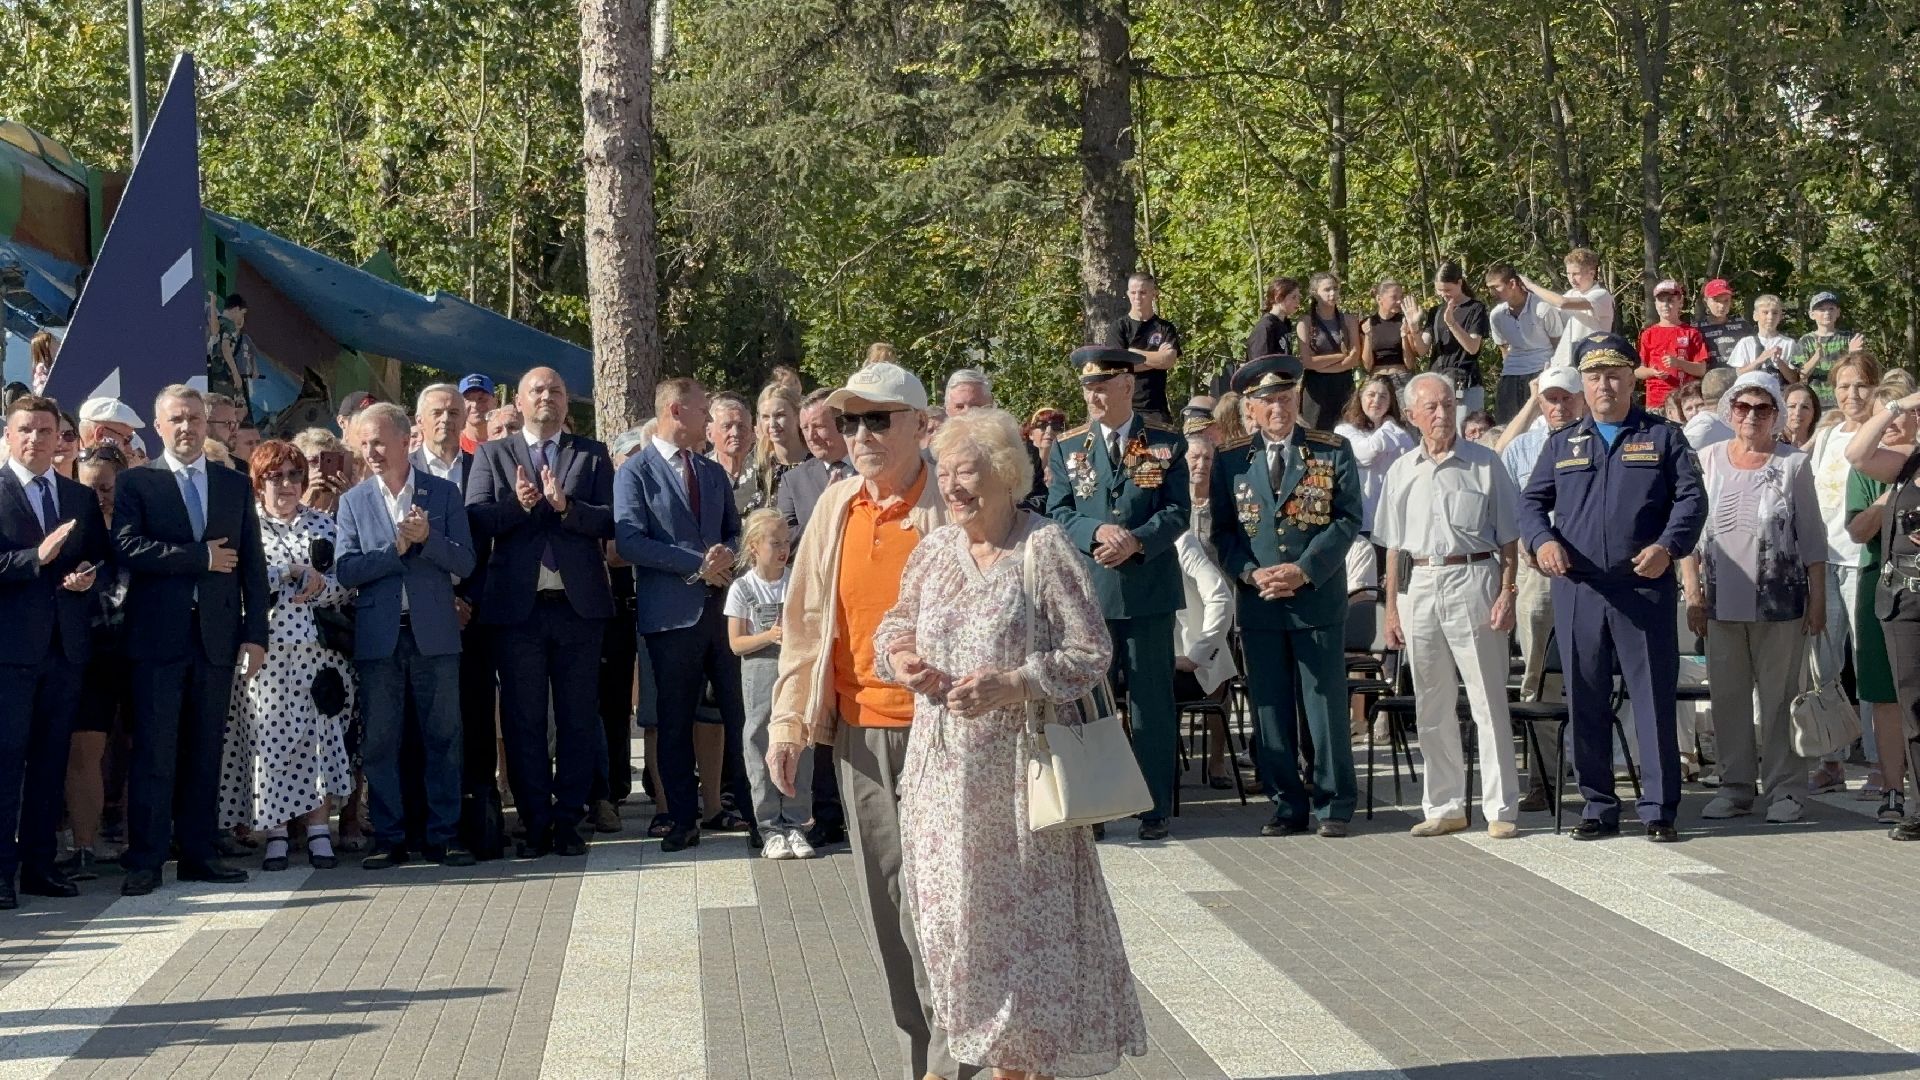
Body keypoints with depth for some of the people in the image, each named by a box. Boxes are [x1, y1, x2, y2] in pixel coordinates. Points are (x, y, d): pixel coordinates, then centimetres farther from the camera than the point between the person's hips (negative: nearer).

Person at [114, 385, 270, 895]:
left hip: (217, 637, 3)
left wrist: (255, 636, 2)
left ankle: (198, 853, 13)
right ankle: (145, 859, 0)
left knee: (204, 751, 7)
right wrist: (201, 557, -12)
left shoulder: (235, 485, 14)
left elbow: (253, 565, 10)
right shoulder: (135, 483, 4)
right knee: (154, 752, -3)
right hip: (157, 638, -3)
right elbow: (128, 546, -12)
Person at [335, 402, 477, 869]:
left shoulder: (444, 494, 6)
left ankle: (443, 834, 9)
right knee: (379, 742, 2)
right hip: (378, 636, 1)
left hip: (434, 635, -1)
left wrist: (426, 538, -16)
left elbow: (464, 562, -1)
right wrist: (396, 549, -12)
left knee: (442, 738, 2)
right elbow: (345, 569, -3)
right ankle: (389, 837, 10)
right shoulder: (353, 501, 7)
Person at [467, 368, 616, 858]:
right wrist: (519, 504, -19)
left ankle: (568, 821, 11)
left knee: (578, 719, 4)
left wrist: (564, 505, -18)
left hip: (579, 605, 0)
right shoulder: (493, 455, 10)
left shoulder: (593, 455, 9)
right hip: (518, 607, 0)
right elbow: (475, 520, -3)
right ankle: (535, 823, 10)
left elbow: (610, 521, -3)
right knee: (523, 720, 3)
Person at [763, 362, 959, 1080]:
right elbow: (805, 620, 12)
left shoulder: (952, 508, -8)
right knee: (883, 901, 9)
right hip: (858, 727, 5)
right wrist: (787, 723, 10)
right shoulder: (837, 507, 7)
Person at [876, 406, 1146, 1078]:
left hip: (1021, 767, -5)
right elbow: (898, 623, 19)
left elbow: (1091, 651, -10)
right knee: (962, 919, 8)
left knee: (1029, 916, 0)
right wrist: (900, 656, -5)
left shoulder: (1045, 549, -8)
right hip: (946, 771, 5)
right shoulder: (934, 551, 9)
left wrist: (1011, 685, -22)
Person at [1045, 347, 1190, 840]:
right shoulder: (1068, 447, 8)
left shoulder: (1166, 444, 3)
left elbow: (1178, 511, -2)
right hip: (1087, 590, 2)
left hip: (1149, 590, -1)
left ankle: (1154, 809, 10)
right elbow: (1058, 513, 3)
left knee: (1152, 701, 4)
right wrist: (1098, 531, -17)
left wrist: (1136, 540, -19)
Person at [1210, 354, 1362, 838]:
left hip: (1319, 597, -2)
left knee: (1325, 703, 0)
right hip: (1257, 600, 2)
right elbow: (1223, 529, 7)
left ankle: (1334, 805, 8)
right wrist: (1252, 574, -10)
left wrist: (1304, 570, -14)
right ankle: (1287, 806, 11)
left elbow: (1347, 519, -3)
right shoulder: (1230, 460, 9)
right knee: (1270, 707, 4)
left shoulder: (1333, 452, 3)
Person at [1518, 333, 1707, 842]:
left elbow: (1692, 498, 1)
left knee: (1654, 699, -2)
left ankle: (1659, 809, 3)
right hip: (1577, 591, 3)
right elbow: (1531, 501, 13)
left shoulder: (1663, 437, 8)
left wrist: (1668, 546, -16)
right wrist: (1542, 539, -8)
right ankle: (1598, 807, 14)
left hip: (1646, 588, -3)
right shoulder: (1562, 444, 16)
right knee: (1586, 703, 5)